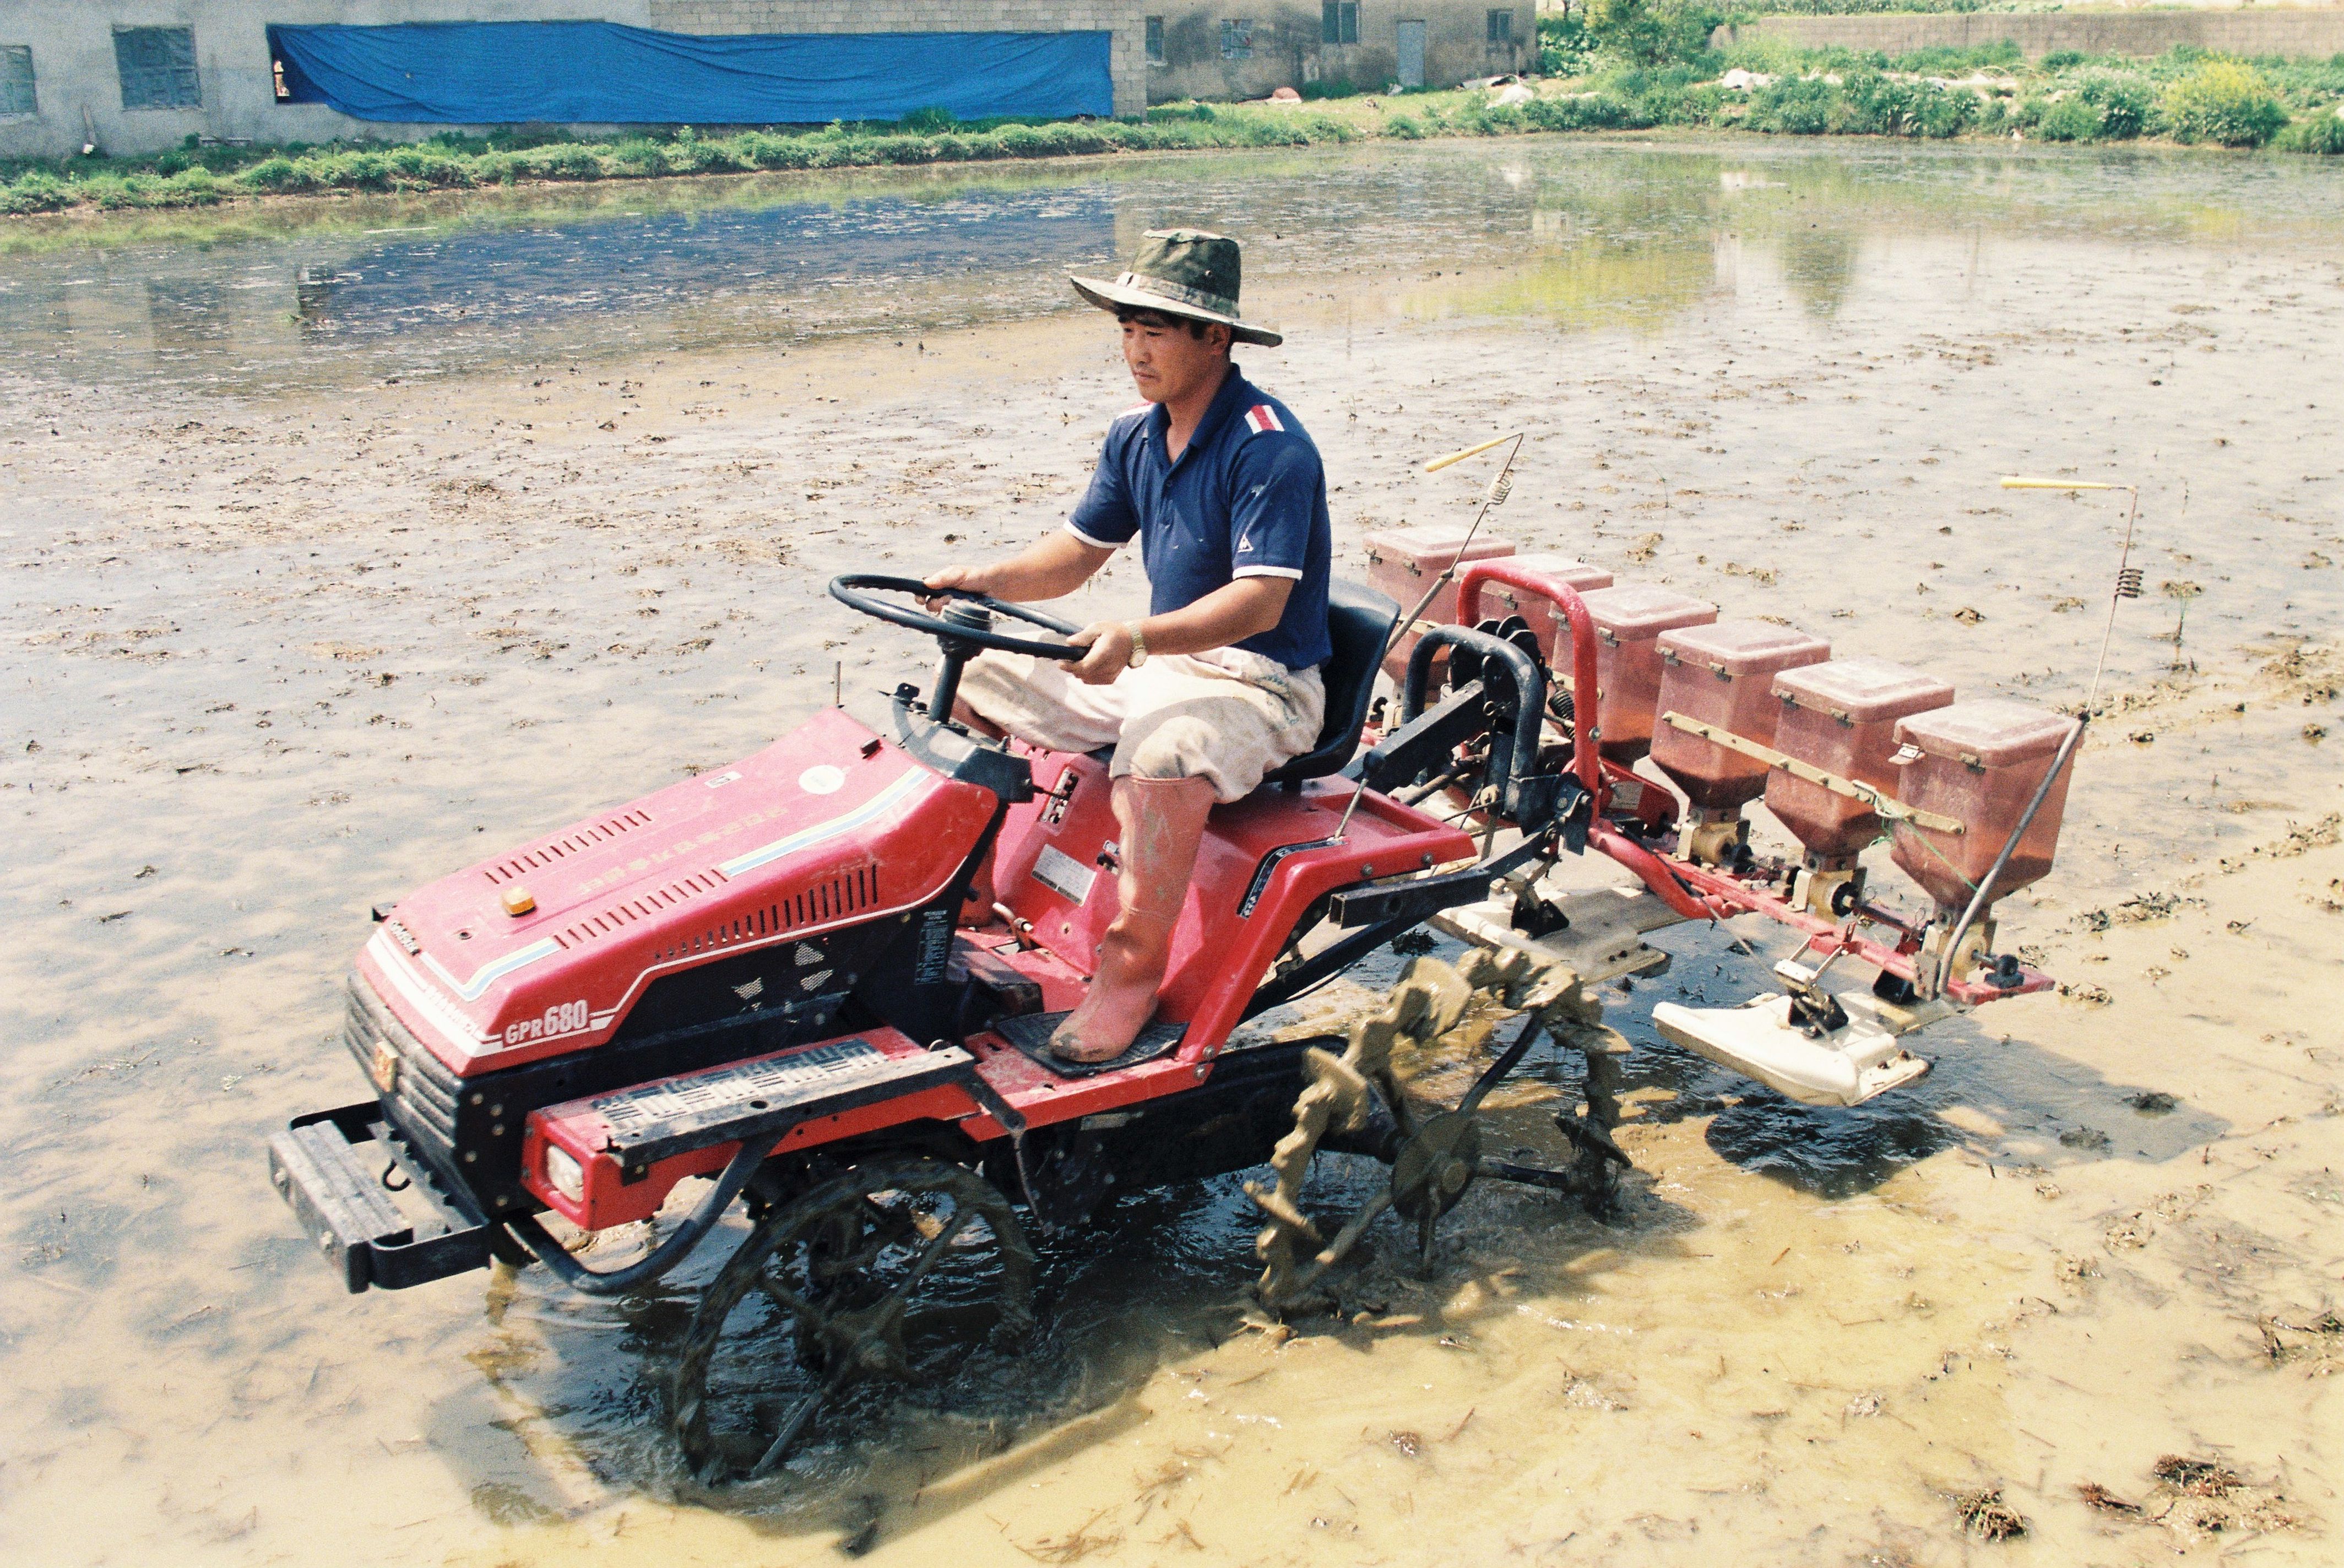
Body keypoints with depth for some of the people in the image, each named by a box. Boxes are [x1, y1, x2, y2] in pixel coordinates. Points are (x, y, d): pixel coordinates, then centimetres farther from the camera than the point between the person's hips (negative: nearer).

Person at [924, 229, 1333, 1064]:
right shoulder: (1135, 436, 6)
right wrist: (983, 581, -6)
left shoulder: (1270, 447, -20)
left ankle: (1134, 965, -24)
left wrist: (1136, 638, -41)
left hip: (1261, 682, -9)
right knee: (976, 681, 4)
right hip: (1161, 662, 9)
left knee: (1160, 756, -40)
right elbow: (1077, 553, 13)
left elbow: (1259, 601, -29)